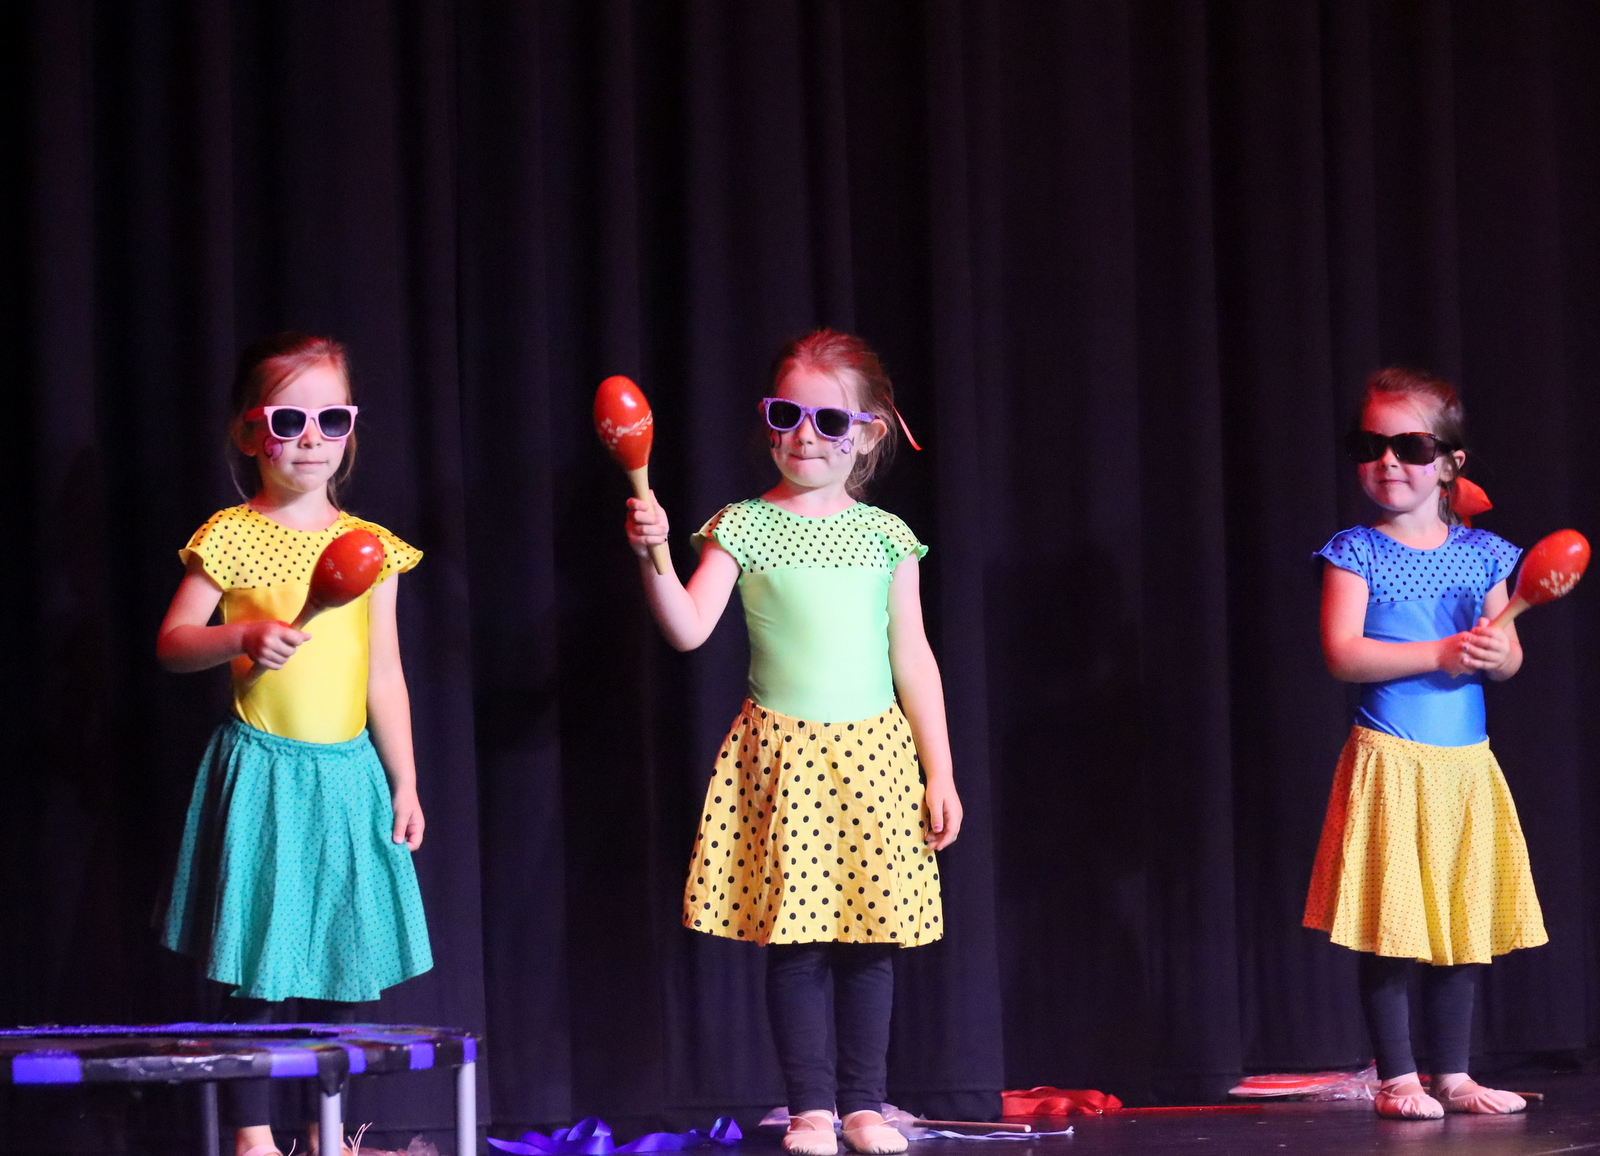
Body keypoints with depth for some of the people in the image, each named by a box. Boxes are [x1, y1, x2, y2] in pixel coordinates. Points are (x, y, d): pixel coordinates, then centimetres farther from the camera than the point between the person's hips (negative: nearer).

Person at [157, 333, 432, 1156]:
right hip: (263, 771, -3)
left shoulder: (370, 548, 6)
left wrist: (404, 782, 8)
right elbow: (171, 643, -4)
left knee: (344, 963, 7)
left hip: (349, 772, 4)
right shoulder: (230, 538, -4)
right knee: (258, 972, -3)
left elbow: (385, 676, 9)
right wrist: (243, 639, -22)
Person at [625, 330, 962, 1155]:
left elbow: (913, 660, 9)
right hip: (782, 754, -2)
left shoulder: (884, 536, 6)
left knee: (871, 939, 3)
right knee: (795, 938, -3)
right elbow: (688, 629, -8)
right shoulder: (743, 528, 1)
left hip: (875, 752, 2)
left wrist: (939, 773, 7)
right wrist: (652, 556, -24)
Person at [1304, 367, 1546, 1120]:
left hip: (1465, 763, 4)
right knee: (1391, 926, -3)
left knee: (1463, 925, 9)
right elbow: (1343, 654, -14)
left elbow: (1510, 655, 9)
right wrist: (1440, 654, -20)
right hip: (1391, 762, -4)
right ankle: (1397, 1079, 5)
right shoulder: (1356, 553, -4)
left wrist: (1499, 654, -15)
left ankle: (1453, 1074, 18)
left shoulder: (1481, 554, 7)